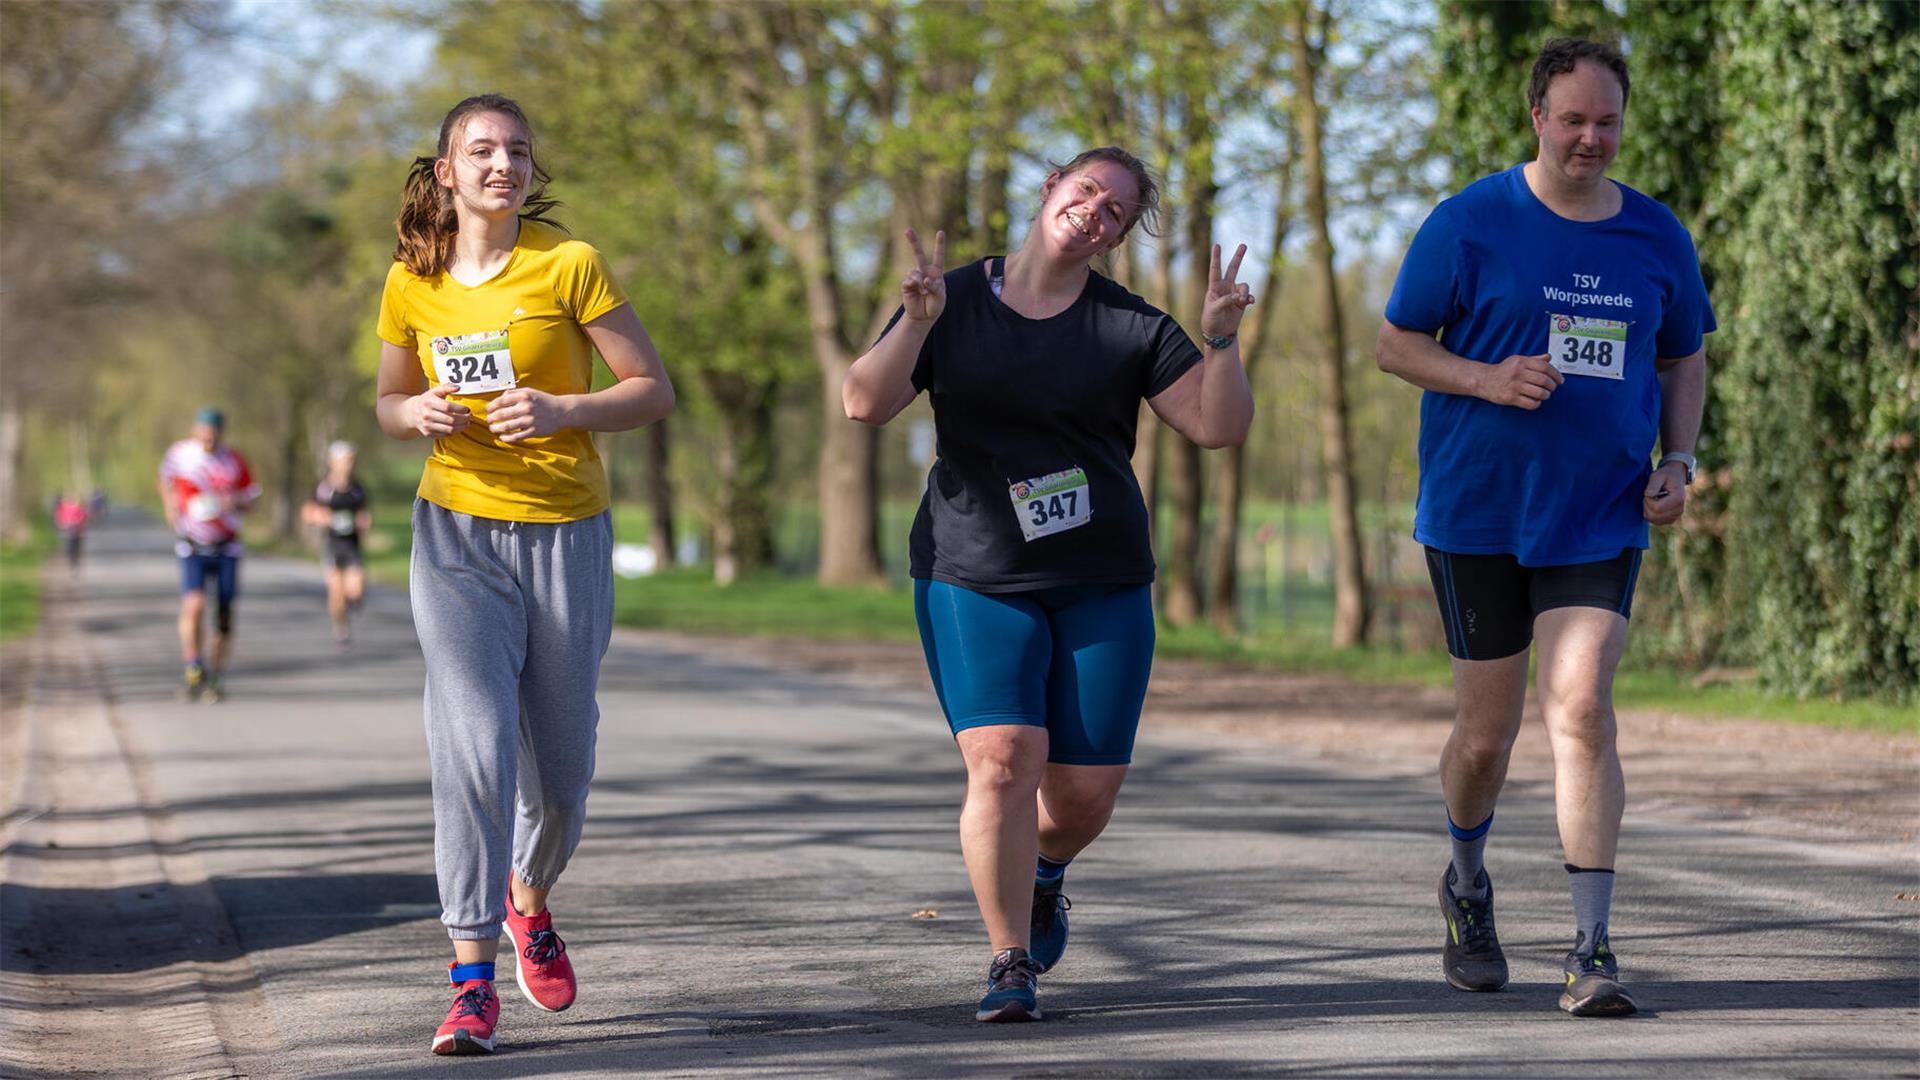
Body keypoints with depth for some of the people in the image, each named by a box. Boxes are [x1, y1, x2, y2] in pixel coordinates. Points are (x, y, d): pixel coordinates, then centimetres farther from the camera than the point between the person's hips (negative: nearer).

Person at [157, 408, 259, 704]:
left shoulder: (234, 461, -1)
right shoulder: (179, 454, -2)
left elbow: (250, 499, 6)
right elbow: (166, 478, 19)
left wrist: (233, 502, -15)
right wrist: (170, 507, 6)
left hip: (226, 548, 1)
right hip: (192, 546, -1)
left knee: (224, 615, 1)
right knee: (194, 605, -21)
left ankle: (217, 677, 15)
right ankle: (193, 669, -7)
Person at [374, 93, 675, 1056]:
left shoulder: (569, 265, -5)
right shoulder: (412, 283, 4)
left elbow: (654, 389, -3)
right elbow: (390, 404, 18)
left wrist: (562, 411, -20)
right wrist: (420, 414, -6)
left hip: (565, 533, 0)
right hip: (456, 532, 0)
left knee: (560, 756, 10)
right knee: (474, 742, -14)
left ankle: (530, 900, 43)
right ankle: (472, 980, -14)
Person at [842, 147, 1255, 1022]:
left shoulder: (1131, 327, 1)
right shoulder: (955, 302, 1)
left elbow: (1219, 427, -4)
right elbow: (865, 403, -7)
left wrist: (1221, 341, -20)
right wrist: (916, 323, -22)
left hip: (1102, 586, 1)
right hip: (975, 578, -1)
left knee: (1086, 791, 0)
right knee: (1002, 762, -17)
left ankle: (1043, 872, 36)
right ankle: (1010, 965, -6)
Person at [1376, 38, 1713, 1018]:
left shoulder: (1657, 238, 6)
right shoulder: (1470, 223, -4)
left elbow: (1684, 359, 19)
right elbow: (1395, 344, 0)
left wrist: (1678, 461, 2)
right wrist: (1488, 380, -17)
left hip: (1601, 514, 1)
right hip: (1477, 508, -1)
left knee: (1581, 707, -14)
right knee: (1487, 732, 5)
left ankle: (1591, 953, -14)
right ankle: (1466, 883, 36)